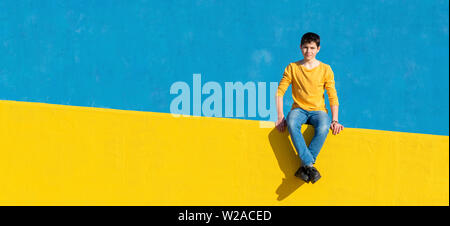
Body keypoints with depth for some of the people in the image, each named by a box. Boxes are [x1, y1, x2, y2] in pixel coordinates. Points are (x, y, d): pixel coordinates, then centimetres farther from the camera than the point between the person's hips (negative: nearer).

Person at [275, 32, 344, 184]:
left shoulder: (325, 69, 5)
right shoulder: (292, 68, 6)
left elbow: (333, 97, 4)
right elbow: (280, 92, 3)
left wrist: (335, 121, -9)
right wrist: (280, 116, -9)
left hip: (318, 110, 0)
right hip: (299, 110, 0)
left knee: (323, 128, -36)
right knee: (291, 124, -37)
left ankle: (304, 167, -31)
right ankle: (310, 165, -39)